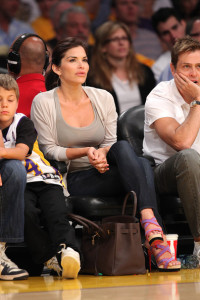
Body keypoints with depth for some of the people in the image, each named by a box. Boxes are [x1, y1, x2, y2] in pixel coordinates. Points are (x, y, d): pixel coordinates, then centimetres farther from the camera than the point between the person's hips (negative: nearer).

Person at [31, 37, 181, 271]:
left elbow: (110, 143, 14)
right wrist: (85, 151, -14)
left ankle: (152, 232, -48)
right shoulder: (43, 103, 2)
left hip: (105, 173, 5)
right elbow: (48, 149, 0)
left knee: (142, 163, -33)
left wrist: (102, 152, -10)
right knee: (124, 147, -34)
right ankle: (153, 229, -49)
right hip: (73, 180, -4)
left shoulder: (103, 98, 14)